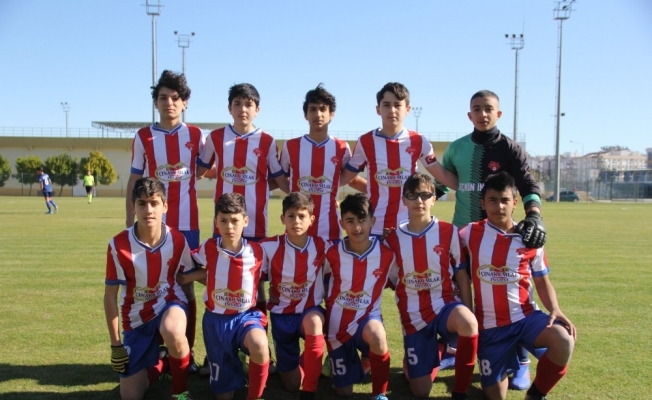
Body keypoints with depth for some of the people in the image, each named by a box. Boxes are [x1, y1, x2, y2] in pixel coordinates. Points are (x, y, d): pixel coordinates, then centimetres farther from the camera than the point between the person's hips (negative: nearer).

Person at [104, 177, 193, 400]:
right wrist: (115, 344, -6)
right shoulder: (118, 246, -18)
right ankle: (157, 362, 33)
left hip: (169, 303, -1)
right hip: (136, 318, 1)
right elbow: (110, 295, -8)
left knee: (173, 333, -40)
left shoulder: (177, 241, -14)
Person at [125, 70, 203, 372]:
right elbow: (134, 181, 4)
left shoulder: (196, 136, 2)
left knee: (186, 287, 6)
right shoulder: (143, 137, 1)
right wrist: (129, 224, 0)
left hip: (186, 224, 0)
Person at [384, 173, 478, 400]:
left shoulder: (449, 233, -4)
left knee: (468, 323, -39)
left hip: (445, 306, -1)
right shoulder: (393, 239, -1)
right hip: (414, 317, 2)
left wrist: (468, 317, -7)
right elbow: (389, 282, 9)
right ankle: (436, 351, 37)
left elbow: (462, 275, -1)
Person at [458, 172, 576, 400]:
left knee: (564, 341, -30)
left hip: (526, 316, 1)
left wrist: (555, 310, -11)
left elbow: (542, 282, 5)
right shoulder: (470, 235, -4)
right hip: (490, 325, 0)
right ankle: (501, 368, 38)